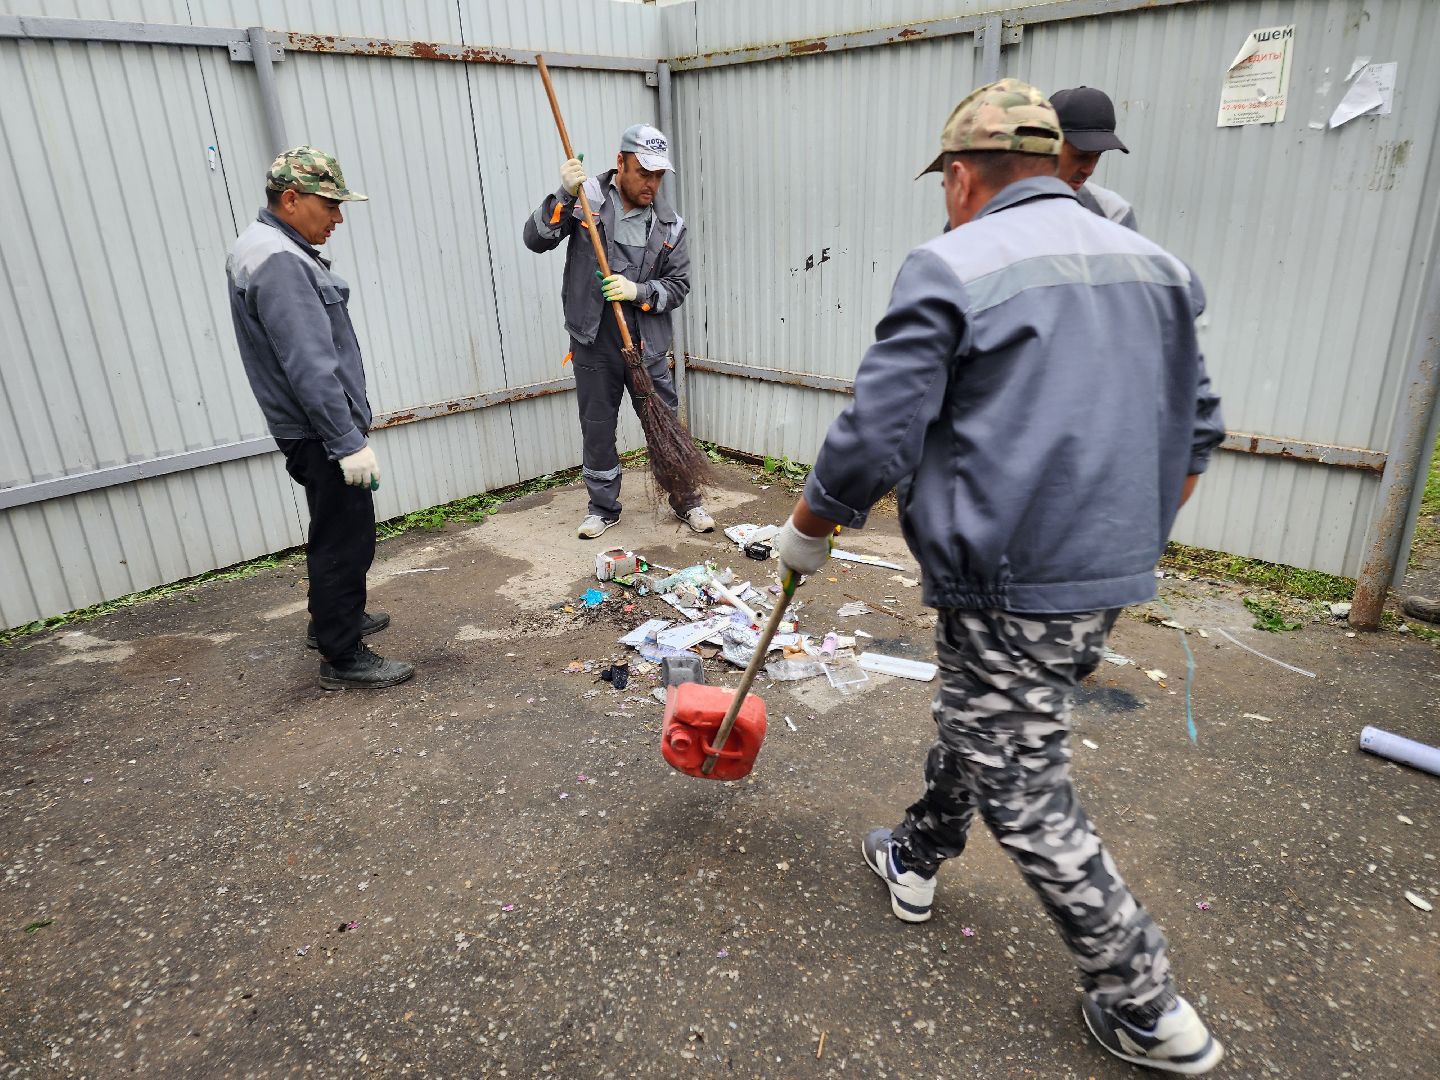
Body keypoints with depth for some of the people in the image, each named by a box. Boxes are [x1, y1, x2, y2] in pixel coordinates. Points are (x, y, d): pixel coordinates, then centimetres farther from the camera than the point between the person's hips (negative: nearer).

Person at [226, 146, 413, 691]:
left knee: (336, 533, 23)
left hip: (316, 430, 11)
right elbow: (309, 366, -27)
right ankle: (342, 657, 9)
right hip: (322, 434, -11)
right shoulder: (277, 262, -20)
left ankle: (331, 620, 40)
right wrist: (348, 441, -26)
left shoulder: (276, 249, 14)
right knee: (346, 540, -2)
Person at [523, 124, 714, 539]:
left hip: (646, 343, 1)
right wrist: (565, 196, -23)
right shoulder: (587, 197, -4)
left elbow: (679, 284, 4)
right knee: (597, 427, 9)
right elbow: (536, 239, -10)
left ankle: (686, 499, 25)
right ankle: (603, 507, 26)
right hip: (594, 340, -1)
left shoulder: (668, 223, 2)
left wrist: (639, 291, -14)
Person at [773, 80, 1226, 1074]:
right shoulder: (1154, 265, 10)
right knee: (979, 720, 26)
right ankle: (918, 859, 46)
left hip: (1007, 586, -8)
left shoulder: (951, 267, -12)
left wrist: (806, 533, -1)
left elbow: (873, 442, -17)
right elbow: (1195, 433, 13)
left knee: (1024, 790, 7)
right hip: (1114, 577, 8)